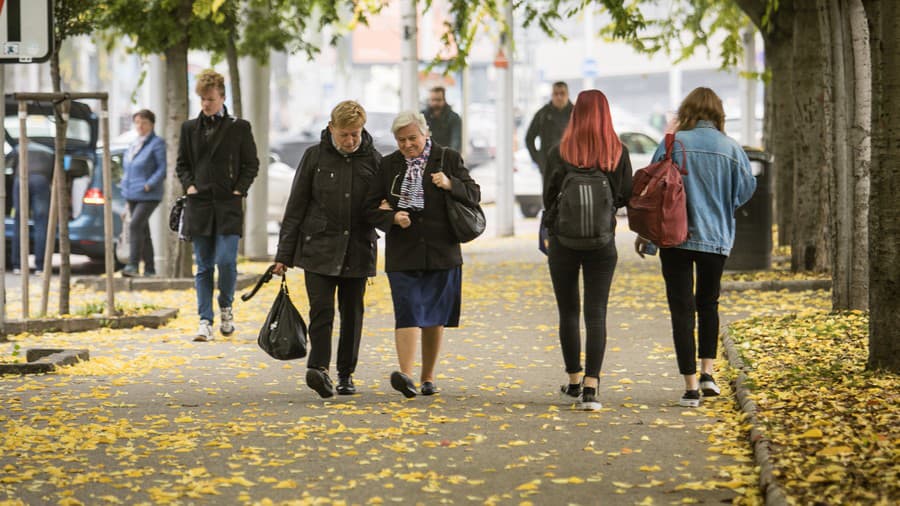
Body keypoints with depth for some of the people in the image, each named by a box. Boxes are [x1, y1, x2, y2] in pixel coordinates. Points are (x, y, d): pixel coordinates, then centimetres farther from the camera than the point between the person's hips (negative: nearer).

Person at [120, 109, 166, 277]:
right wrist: (125, 184, 13)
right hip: (132, 194, 8)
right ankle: (149, 268, 14)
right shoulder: (135, 144, 15)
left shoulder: (157, 143, -8)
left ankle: (133, 265, -23)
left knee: (135, 226, -21)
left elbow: (163, 169, -13)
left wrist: (149, 185, -22)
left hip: (148, 196, -8)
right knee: (143, 231, 9)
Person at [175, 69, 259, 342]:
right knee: (203, 266, 2)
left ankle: (226, 308, 13)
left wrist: (240, 189, -4)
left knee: (226, 260, -13)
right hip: (199, 204, 2)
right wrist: (188, 185, 1)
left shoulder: (239, 127, 3)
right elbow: (182, 164, 17)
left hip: (229, 206, -2)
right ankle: (205, 321, 4)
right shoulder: (189, 128, 10)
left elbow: (252, 164, 7)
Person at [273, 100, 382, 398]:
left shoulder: (373, 160, 5)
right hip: (319, 248, -2)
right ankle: (318, 367, -24)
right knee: (321, 308, -14)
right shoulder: (315, 157, 1)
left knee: (352, 313, 6)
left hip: (357, 250, 2)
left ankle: (346, 373, 16)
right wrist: (284, 254, 1)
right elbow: (296, 206, 3)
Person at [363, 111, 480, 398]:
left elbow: (474, 195, 3)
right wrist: (392, 218, -11)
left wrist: (451, 185, -16)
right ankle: (405, 375, -26)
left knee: (434, 317, 7)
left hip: (441, 253, 1)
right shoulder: (389, 165, 8)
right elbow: (371, 207, 9)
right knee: (407, 312, -15)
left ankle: (428, 377, 18)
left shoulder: (449, 159, 6)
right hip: (403, 253, -1)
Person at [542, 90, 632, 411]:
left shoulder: (558, 153, -6)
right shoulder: (618, 153, -4)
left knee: (568, 312, 12)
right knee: (596, 313, 1)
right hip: (603, 244, 0)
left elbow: (548, 198, 0)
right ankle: (590, 388, -9)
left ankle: (575, 381, 22)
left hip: (563, 242, 0)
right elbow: (626, 196, 4)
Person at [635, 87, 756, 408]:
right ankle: (707, 372, 11)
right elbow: (745, 191, 4)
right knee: (708, 303, 22)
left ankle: (691, 386, -1)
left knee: (682, 309, 2)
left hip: (676, 237, -2)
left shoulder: (674, 144, -7)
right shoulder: (732, 149, -3)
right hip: (717, 237, 2)